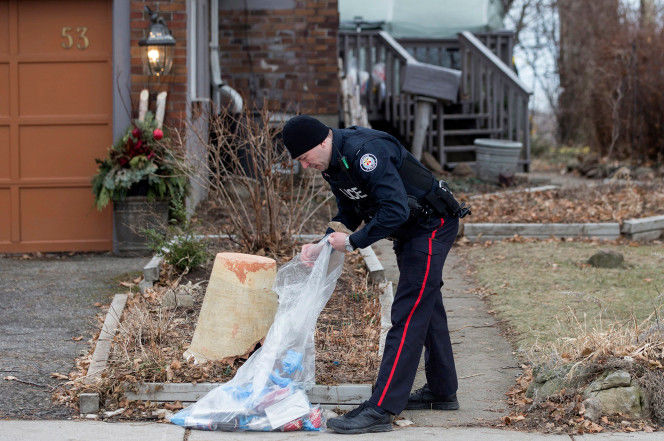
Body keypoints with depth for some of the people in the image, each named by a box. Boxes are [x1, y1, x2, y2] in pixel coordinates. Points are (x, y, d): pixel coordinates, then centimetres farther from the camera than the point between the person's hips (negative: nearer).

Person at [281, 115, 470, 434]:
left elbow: (395, 209, -33)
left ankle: (381, 410, -18)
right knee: (427, 310, 20)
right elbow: (349, 213, 15)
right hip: (409, 232, 11)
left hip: (432, 226, -10)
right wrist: (321, 245, -2)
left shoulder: (364, 152, -29)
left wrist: (352, 242, -24)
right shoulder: (333, 164, 3)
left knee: (407, 315, -14)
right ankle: (442, 392, 34)